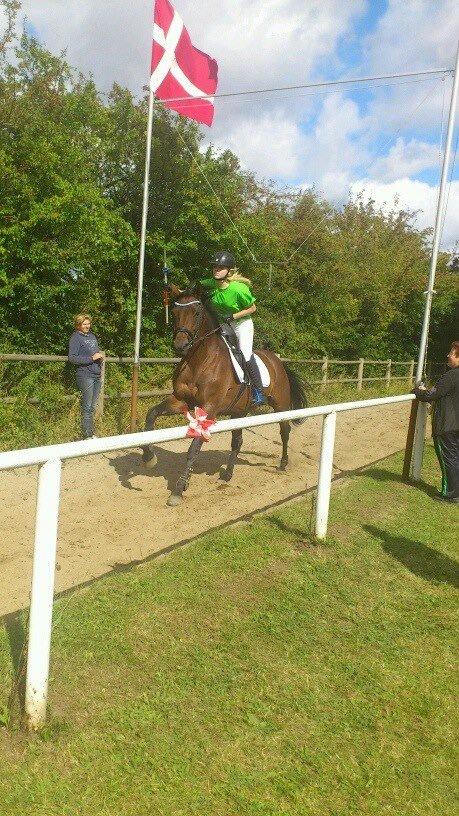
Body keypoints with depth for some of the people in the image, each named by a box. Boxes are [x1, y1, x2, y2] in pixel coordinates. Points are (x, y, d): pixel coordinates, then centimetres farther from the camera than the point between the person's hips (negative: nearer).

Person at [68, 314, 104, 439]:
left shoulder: (92, 336, 17)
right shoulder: (75, 338, -6)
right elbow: (72, 358, -15)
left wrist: (101, 355, 7)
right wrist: (91, 358, -18)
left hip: (97, 374, 7)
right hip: (85, 375, -7)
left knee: (92, 407, 12)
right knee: (87, 407, -5)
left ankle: (91, 433, 19)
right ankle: (87, 436, 0)